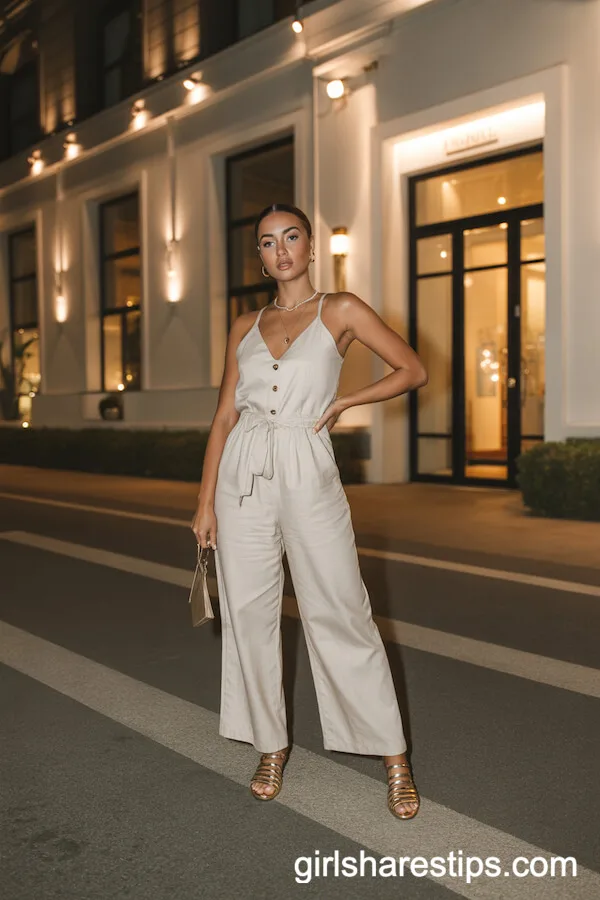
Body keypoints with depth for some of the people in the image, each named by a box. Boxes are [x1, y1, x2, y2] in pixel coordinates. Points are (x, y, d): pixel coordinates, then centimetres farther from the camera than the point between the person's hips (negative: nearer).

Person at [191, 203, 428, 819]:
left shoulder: (340, 311, 2)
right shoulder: (245, 327, 12)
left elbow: (413, 371, 4)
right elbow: (225, 415, 10)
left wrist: (342, 402, -1)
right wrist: (205, 501, 5)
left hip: (308, 474, -4)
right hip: (243, 475, 4)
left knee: (340, 616, -2)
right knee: (250, 614, 7)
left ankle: (394, 760, 10)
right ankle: (271, 748, 23)